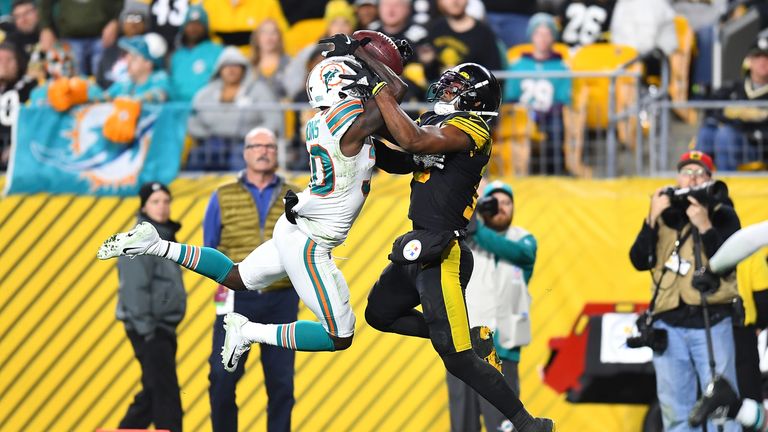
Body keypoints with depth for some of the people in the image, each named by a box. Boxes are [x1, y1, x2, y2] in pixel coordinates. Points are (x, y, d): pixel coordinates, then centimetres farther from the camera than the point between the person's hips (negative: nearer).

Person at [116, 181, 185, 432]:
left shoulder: (165, 237, 15)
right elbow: (134, 289, -18)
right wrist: (146, 330, -20)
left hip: (163, 328, 9)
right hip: (148, 329, -9)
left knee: (153, 393, 13)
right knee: (165, 394, -8)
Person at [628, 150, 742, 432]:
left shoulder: (722, 215, 6)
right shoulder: (664, 215, 14)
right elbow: (640, 261, 3)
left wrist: (704, 226, -19)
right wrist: (652, 219, -7)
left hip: (712, 323, -3)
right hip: (668, 324, 3)